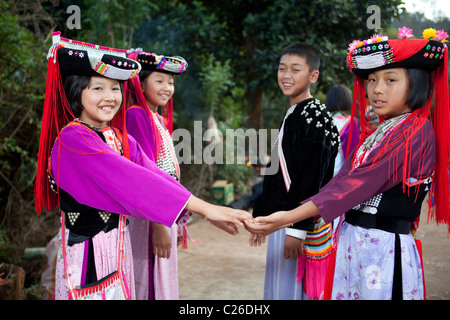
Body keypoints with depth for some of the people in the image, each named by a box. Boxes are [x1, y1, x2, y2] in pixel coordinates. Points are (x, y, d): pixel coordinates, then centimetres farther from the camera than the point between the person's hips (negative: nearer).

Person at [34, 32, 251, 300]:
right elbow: (131, 181, -28)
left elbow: (155, 174, -4)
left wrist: (205, 211, -17)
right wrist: (203, 207, -33)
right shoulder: (73, 139, -18)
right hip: (87, 252, -7)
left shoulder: (121, 139, 8)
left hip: (119, 246, 7)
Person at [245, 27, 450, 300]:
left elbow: (361, 184, -21)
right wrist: (292, 216, -4)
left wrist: (291, 216, -24)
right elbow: (342, 179, 6)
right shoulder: (374, 132, 13)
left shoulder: (417, 132, -13)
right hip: (352, 241, 7)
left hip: (385, 248, -7)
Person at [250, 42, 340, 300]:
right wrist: (260, 216, 21)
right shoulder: (292, 115, 15)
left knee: (289, 290, -2)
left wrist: (297, 229, -22)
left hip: (300, 222, -9)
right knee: (276, 288, 16)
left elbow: (311, 179, -20)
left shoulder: (314, 117, -13)